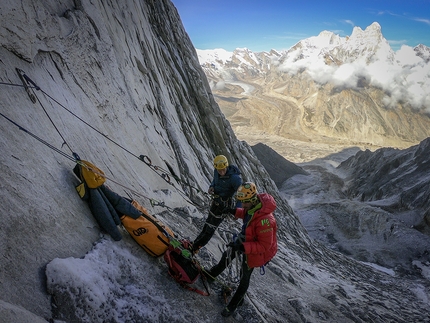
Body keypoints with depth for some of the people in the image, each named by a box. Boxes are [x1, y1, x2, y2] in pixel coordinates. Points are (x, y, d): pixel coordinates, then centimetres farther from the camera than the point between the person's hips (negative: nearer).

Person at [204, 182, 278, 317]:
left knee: (244, 277, 13)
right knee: (227, 254, 26)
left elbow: (264, 246, -33)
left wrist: (242, 247, -40)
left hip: (257, 250, -8)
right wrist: (235, 211, -7)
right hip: (245, 239, 8)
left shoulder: (264, 220, -43)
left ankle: (233, 305, 39)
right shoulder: (253, 204, -19)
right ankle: (212, 274, 56)